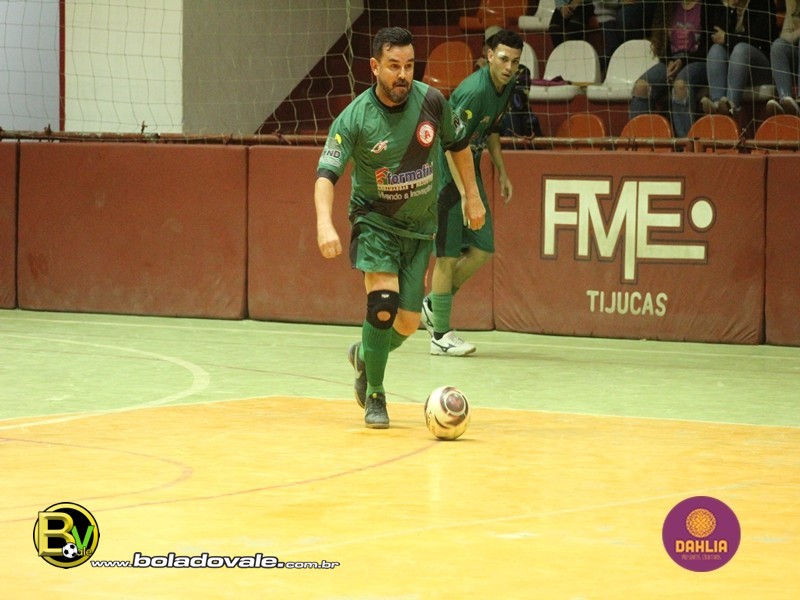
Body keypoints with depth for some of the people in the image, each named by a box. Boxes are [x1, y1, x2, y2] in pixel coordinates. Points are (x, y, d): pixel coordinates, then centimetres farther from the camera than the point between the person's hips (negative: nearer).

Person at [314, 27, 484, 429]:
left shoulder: (431, 102, -11)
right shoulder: (355, 118, -20)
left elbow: (457, 143, 8)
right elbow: (326, 173, -25)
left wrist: (472, 195, 10)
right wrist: (325, 223, -41)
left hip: (420, 225, 3)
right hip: (375, 219, -3)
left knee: (407, 323, 1)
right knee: (383, 303, -22)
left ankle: (365, 356, 36)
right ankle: (374, 396, -4)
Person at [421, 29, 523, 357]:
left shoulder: (506, 87, 3)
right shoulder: (474, 91, -25)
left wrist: (502, 172, 17)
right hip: (446, 172, -9)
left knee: (482, 249, 5)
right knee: (448, 256, -4)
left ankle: (433, 304, 23)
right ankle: (440, 335, 4)